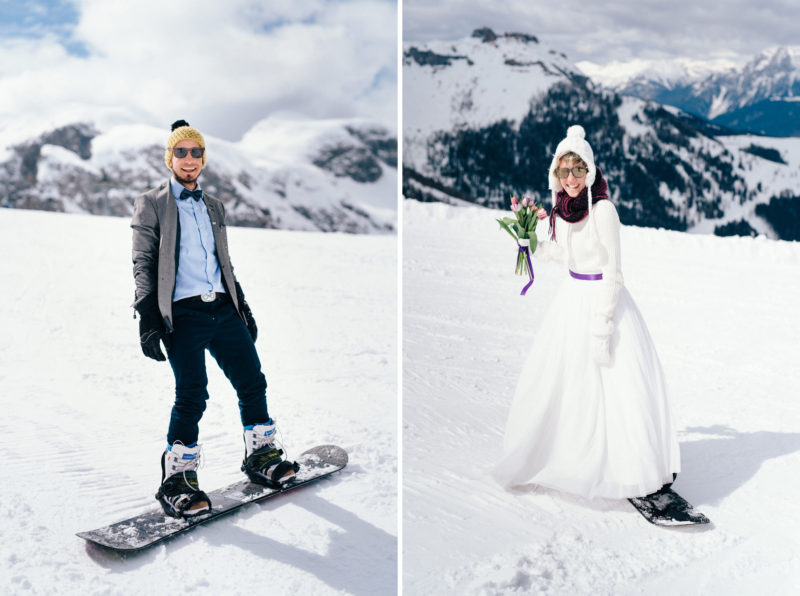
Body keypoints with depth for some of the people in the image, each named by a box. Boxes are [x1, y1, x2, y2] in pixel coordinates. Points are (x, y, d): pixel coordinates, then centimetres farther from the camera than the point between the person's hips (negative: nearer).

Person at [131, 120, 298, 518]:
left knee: (252, 383, 3)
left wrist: (242, 306, 21)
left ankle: (261, 457, 19)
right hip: (183, 313, -5)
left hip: (223, 308, 5)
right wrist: (147, 317, -8)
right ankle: (176, 481, 0)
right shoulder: (151, 204, 6)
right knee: (192, 395, -12)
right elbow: (143, 264, 1)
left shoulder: (213, 206, 22)